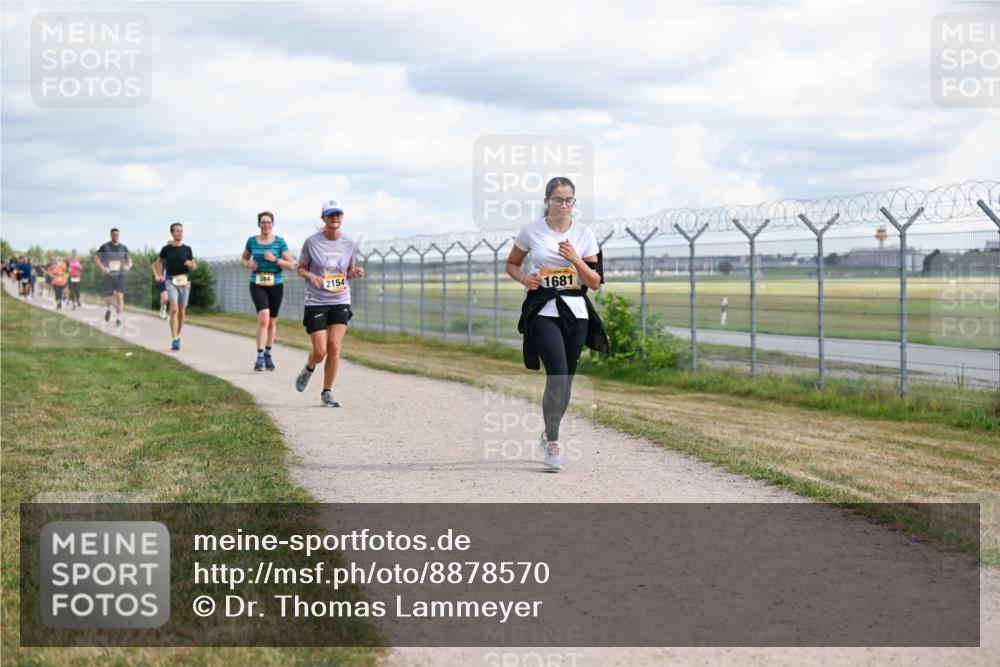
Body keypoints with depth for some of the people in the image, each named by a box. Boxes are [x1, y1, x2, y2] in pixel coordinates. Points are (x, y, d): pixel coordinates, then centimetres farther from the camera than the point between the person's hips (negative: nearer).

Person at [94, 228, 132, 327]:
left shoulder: (123, 248, 6)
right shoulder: (105, 247, -1)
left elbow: (129, 260, 13)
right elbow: (96, 258, 0)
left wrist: (128, 266, -11)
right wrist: (102, 268, -16)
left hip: (120, 275, 1)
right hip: (107, 276, -1)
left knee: (119, 296, -13)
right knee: (108, 299, 0)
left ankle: (118, 318, -5)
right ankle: (109, 309, 36)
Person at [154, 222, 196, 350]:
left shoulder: (187, 249, 5)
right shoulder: (166, 249, 2)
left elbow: (194, 267, 10)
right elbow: (158, 262, 18)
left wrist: (190, 264, -13)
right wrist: (160, 275, 4)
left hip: (184, 281, 3)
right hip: (171, 281, -3)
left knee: (181, 311, 9)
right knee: (174, 309, -18)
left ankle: (178, 336, 28)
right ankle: (174, 340, -23)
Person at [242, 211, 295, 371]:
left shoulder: (280, 242, -4)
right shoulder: (252, 241, 1)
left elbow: (291, 266, -7)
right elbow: (244, 259, 17)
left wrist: (275, 260, -21)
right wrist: (248, 265, -6)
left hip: (276, 285, 1)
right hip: (257, 285, -1)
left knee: (272, 322, 13)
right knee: (264, 318, -21)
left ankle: (268, 354, 33)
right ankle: (259, 357, -19)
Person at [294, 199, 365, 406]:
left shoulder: (350, 244, 2)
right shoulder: (312, 242, -5)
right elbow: (300, 268, 5)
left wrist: (356, 273, -8)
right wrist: (311, 276, -16)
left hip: (340, 302, 2)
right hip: (316, 302, -2)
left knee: (334, 347, -9)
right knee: (320, 351, -7)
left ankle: (327, 393, 4)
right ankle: (308, 369, 30)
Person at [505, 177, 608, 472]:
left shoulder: (584, 234, 3)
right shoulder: (531, 232, 0)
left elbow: (595, 282, 2)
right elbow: (511, 264, 14)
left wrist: (575, 259, -14)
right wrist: (525, 279, -6)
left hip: (576, 313, 3)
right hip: (543, 312, -3)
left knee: (566, 379, 8)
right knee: (558, 375, -18)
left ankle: (549, 434, 31)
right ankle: (552, 443, -7)